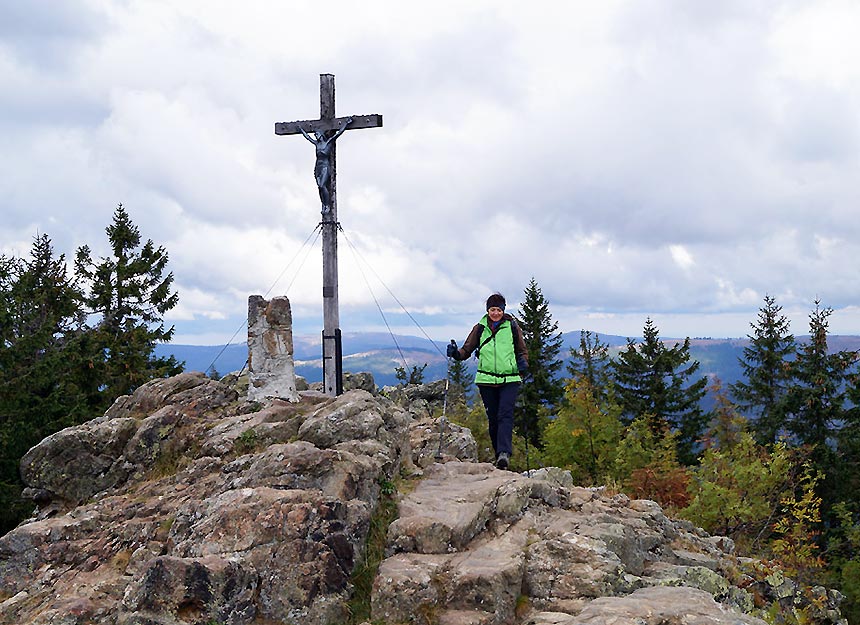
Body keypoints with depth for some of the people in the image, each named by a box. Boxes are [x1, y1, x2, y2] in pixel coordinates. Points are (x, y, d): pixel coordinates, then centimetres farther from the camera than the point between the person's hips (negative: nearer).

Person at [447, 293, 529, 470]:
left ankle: (504, 453, -28)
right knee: (493, 419, 4)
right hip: (487, 380, 2)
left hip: (510, 379, -2)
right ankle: (498, 454, 15)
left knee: (505, 415, -17)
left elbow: (522, 352, 13)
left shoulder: (512, 327, 7)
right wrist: (456, 353, -13)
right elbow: (467, 350, 8)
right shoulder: (480, 328, 8)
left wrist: (523, 362, -8)